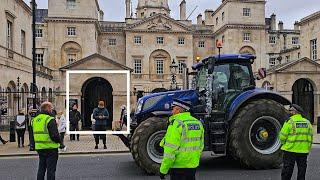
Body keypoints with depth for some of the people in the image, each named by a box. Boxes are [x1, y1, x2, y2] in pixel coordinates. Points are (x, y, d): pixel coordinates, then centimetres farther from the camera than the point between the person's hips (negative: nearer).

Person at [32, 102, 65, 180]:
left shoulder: (35, 120, 9)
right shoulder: (50, 120, -16)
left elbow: (35, 134, 15)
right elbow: (55, 135, -20)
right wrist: (61, 144, -8)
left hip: (39, 148, 7)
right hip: (50, 148, -7)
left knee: (41, 169, 18)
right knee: (51, 169, 2)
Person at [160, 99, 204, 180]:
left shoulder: (176, 123, -17)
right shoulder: (198, 122, 7)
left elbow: (170, 149, -21)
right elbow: (200, 146, 14)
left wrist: (163, 170, -14)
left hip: (178, 166, -7)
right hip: (193, 166, 7)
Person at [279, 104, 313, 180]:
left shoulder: (289, 122, -11)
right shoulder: (307, 122, 5)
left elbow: (282, 136, -11)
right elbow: (310, 137, 8)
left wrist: (284, 143, 8)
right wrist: (308, 149, 17)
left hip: (290, 150, -4)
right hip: (303, 151, 5)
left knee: (287, 171, 4)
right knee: (302, 171, 15)